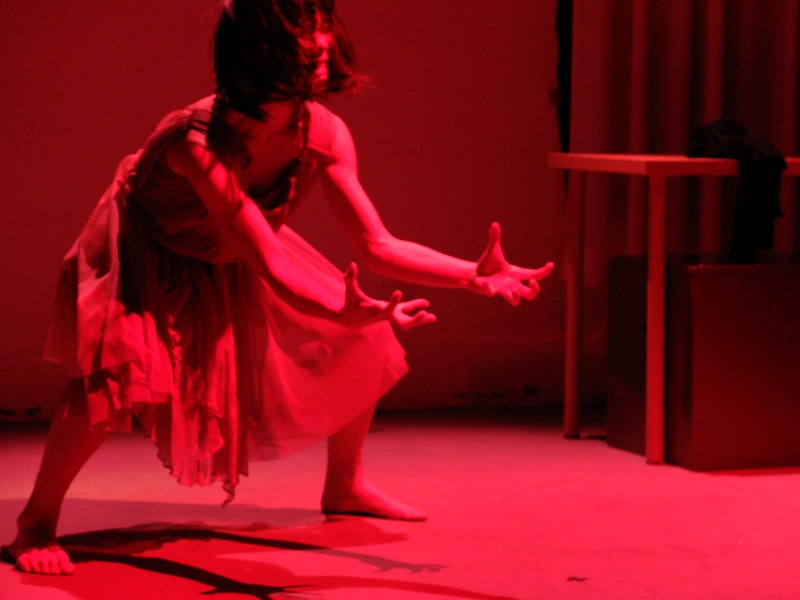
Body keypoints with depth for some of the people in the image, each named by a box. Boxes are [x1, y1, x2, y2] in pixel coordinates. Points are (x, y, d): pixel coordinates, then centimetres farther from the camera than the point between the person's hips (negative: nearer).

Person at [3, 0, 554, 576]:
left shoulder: (323, 133, -21)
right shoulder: (200, 144, -40)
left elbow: (378, 245, -16)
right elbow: (271, 267, -41)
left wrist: (476, 275, -26)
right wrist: (347, 312, -56)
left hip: (232, 260, 7)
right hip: (151, 254, -7)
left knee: (367, 340, 2)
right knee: (119, 367, -32)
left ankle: (345, 485, 24)